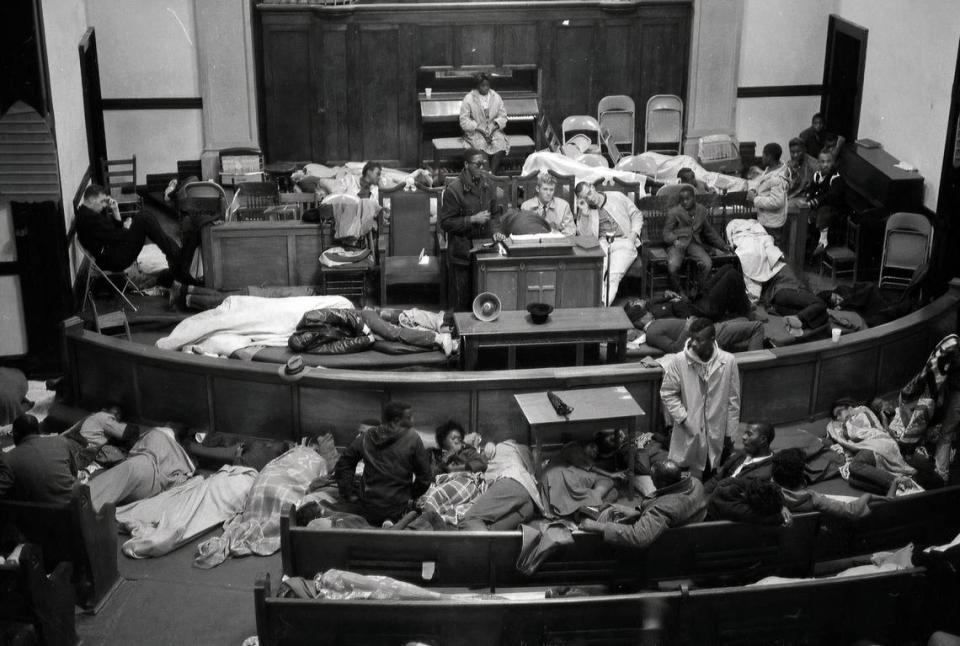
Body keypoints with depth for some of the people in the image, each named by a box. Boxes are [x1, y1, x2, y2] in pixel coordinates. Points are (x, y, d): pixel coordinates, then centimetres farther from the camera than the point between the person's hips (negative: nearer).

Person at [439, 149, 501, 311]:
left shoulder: (487, 185, 4)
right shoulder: (454, 190, -13)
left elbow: (495, 213, 16)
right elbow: (445, 223, -14)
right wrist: (472, 220, -19)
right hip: (461, 251, -5)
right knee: (462, 299, 3)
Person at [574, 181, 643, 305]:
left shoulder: (617, 197, 13)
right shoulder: (586, 210, 16)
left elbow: (636, 215, 18)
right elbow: (585, 236, 4)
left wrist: (634, 233, 1)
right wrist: (585, 214, -6)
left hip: (623, 241, -1)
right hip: (601, 243, 1)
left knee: (614, 275, -30)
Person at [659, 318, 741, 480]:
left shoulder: (728, 362, -8)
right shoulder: (678, 361, -12)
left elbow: (733, 400, 0)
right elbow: (667, 394, -3)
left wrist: (729, 432, 4)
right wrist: (683, 418, -11)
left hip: (717, 435, 1)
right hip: (688, 434, -1)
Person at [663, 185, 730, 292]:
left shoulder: (701, 210, 13)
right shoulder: (674, 212, 0)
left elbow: (709, 231, 23)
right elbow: (666, 233, -5)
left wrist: (723, 245, 17)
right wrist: (675, 240, -26)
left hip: (694, 244, 3)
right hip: (677, 244, -3)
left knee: (707, 264, -24)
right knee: (673, 266, -32)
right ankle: (677, 292, -7)